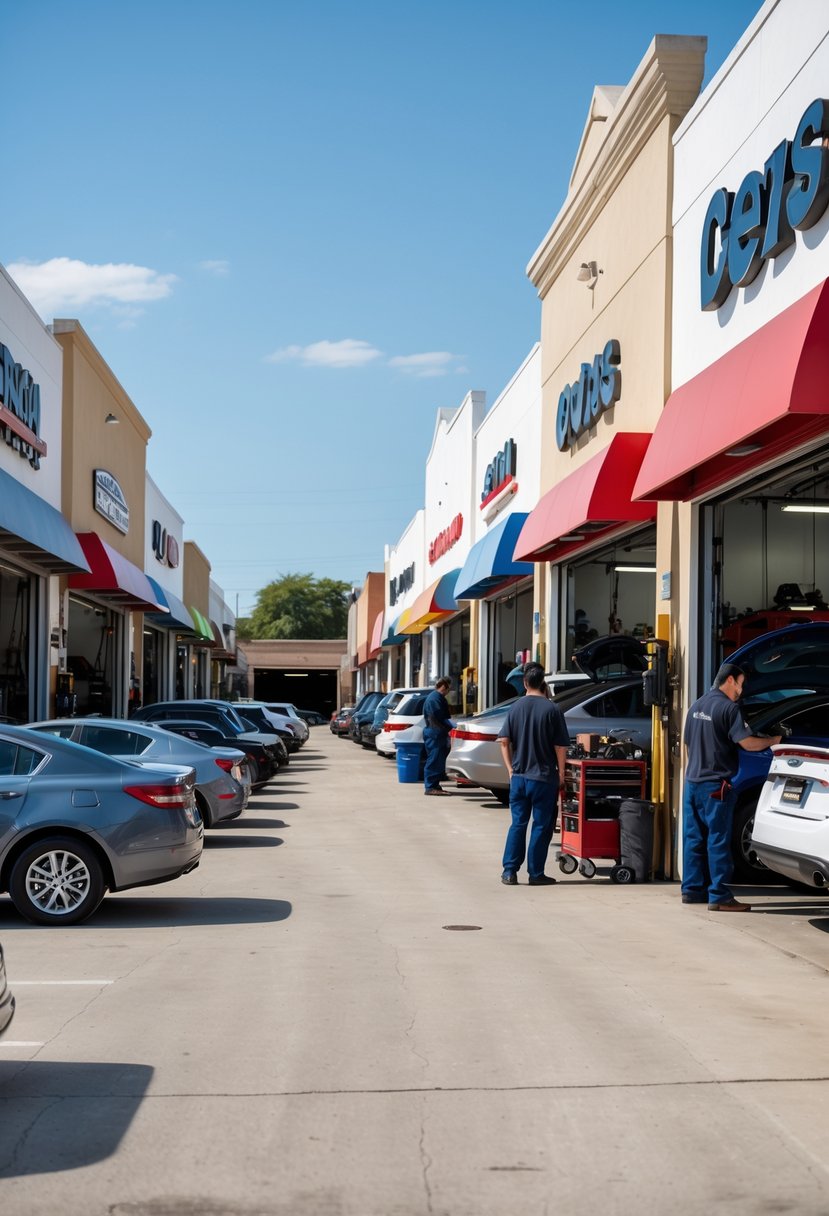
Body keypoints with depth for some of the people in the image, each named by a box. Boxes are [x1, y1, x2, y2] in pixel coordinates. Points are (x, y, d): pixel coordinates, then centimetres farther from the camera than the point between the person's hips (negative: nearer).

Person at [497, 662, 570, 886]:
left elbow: (504, 741, 2)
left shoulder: (515, 708, 2)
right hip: (544, 777, -4)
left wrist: (511, 769, 9)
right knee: (542, 826, 5)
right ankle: (536, 874, 7)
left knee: (517, 824, 11)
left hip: (519, 776, 4)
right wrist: (561, 774, 1)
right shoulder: (552, 709, -9)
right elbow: (560, 746, -8)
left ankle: (509, 871, 8)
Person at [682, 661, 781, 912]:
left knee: (693, 838, 11)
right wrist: (773, 740, -3)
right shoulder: (728, 708, -11)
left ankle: (692, 890, 15)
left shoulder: (696, 706, 15)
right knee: (718, 841, -6)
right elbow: (747, 743, -18)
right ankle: (719, 896, -6)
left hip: (692, 782, 8)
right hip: (715, 785, -8)